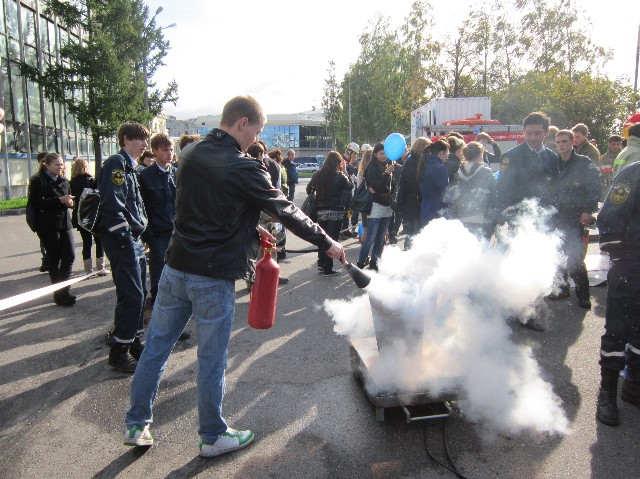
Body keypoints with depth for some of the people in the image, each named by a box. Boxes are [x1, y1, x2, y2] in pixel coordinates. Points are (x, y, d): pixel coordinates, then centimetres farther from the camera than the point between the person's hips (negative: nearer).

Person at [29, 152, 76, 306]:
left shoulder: (64, 181, 15)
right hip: (48, 226, -6)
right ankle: (60, 294, 10)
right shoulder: (39, 181, -5)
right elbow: (36, 203, -15)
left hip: (65, 223, 6)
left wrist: (70, 202, -2)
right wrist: (59, 200, -21)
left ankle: (61, 291, 12)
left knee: (70, 256, -1)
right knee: (55, 259, 1)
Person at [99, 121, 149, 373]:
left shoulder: (130, 166, 20)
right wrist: (126, 238, -20)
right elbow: (111, 204, -21)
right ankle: (119, 351, 4)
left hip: (134, 240, 10)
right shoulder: (116, 163, -11)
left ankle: (134, 342, 26)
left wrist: (140, 233, 15)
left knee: (139, 293, 14)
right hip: (122, 240, -10)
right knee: (131, 295, -8)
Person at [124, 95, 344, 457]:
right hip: (213, 278, -7)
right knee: (212, 360, 8)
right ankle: (213, 436, 26)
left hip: (176, 268, 7)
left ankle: (137, 425, 32)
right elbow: (287, 212, -9)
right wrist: (327, 242, 1)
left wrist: (252, 229, 15)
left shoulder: (192, 156, 7)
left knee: (156, 347, 17)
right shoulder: (244, 168, -15)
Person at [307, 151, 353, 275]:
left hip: (320, 211, 5)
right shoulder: (340, 176, -11)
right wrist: (344, 171, 6)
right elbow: (350, 186, 4)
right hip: (335, 212, -5)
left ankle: (321, 264, 28)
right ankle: (328, 269, 3)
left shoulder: (318, 174, 1)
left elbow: (309, 188, 9)